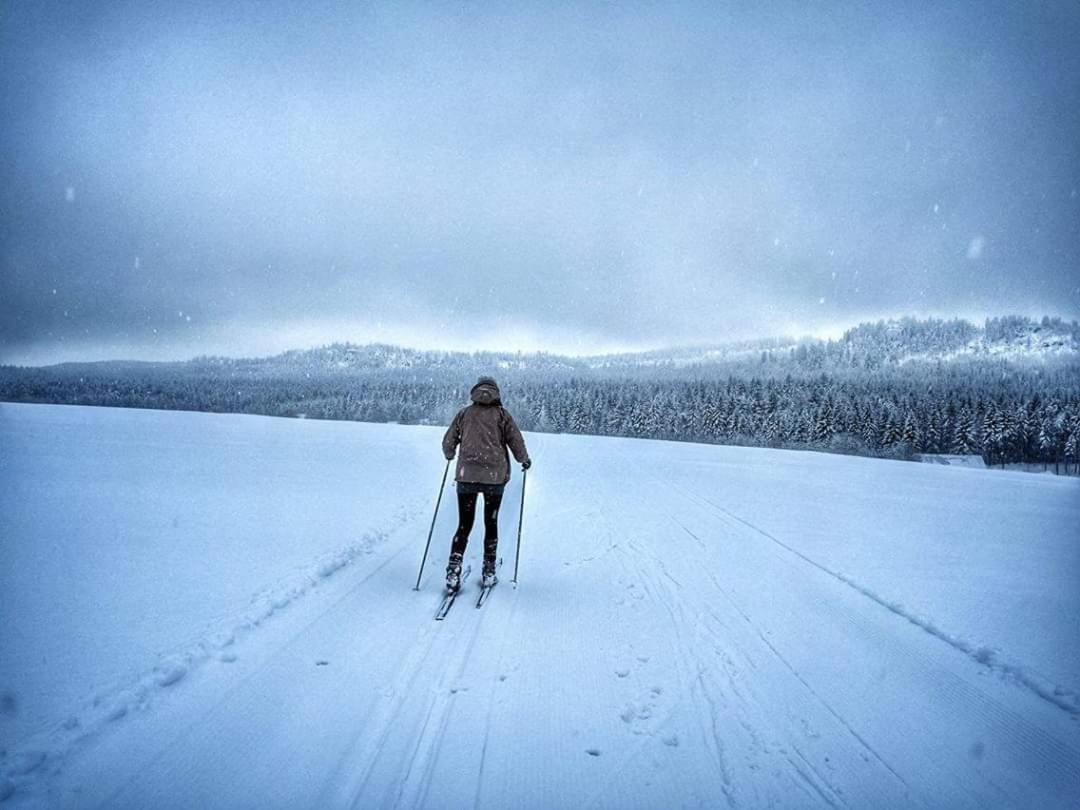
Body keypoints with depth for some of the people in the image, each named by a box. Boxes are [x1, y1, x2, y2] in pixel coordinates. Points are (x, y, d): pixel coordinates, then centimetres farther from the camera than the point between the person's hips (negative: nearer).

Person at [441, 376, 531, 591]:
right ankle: (489, 573, 16)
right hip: (494, 476, -1)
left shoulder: (464, 413, 8)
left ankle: (453, 571, -6)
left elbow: (448, 443, 11)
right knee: (491, 524, 13)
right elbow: (516, 442, 1)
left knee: (464, 525, 8)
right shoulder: (501, 414, 3)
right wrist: (524, 460, 20)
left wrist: (450, 456, 33)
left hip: (466, 475, 1)